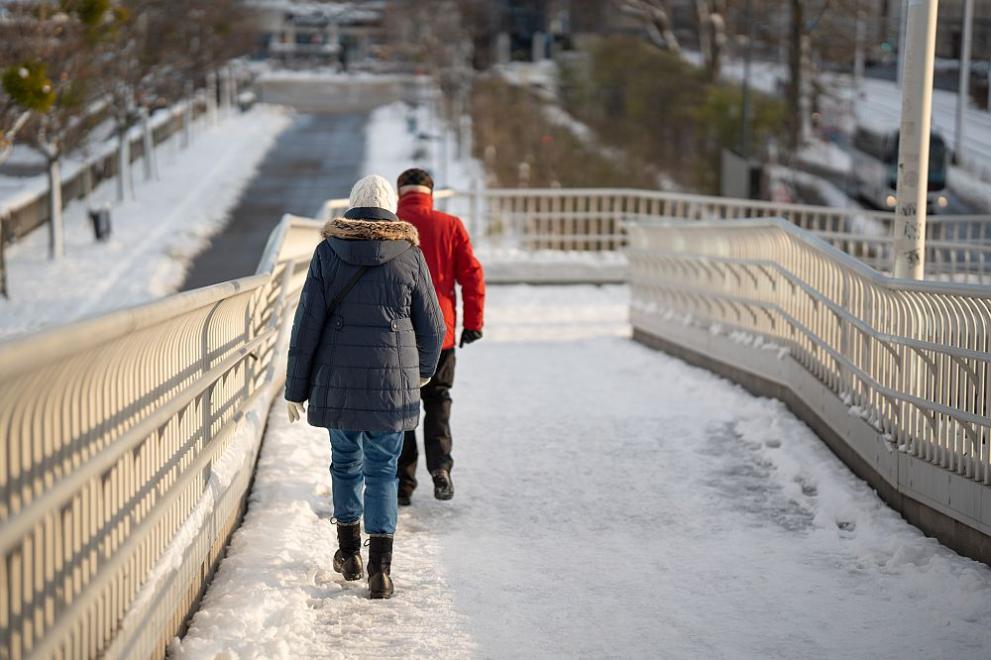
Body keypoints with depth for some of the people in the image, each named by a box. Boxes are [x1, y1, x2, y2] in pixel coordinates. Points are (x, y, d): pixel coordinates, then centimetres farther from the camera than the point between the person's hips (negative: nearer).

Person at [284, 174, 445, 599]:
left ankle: (348, 552, 29)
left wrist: (296, 388, 4)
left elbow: (307, 323, -2)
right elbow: (432, 326, 4)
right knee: (382, 469, 5)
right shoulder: (410, 255, -1)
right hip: (393, 381, -1)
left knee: (345, 461, 18)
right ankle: (380, 567, -4)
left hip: (337, 380, 1)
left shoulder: (328, 252, 0)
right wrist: (424, 370, 23)